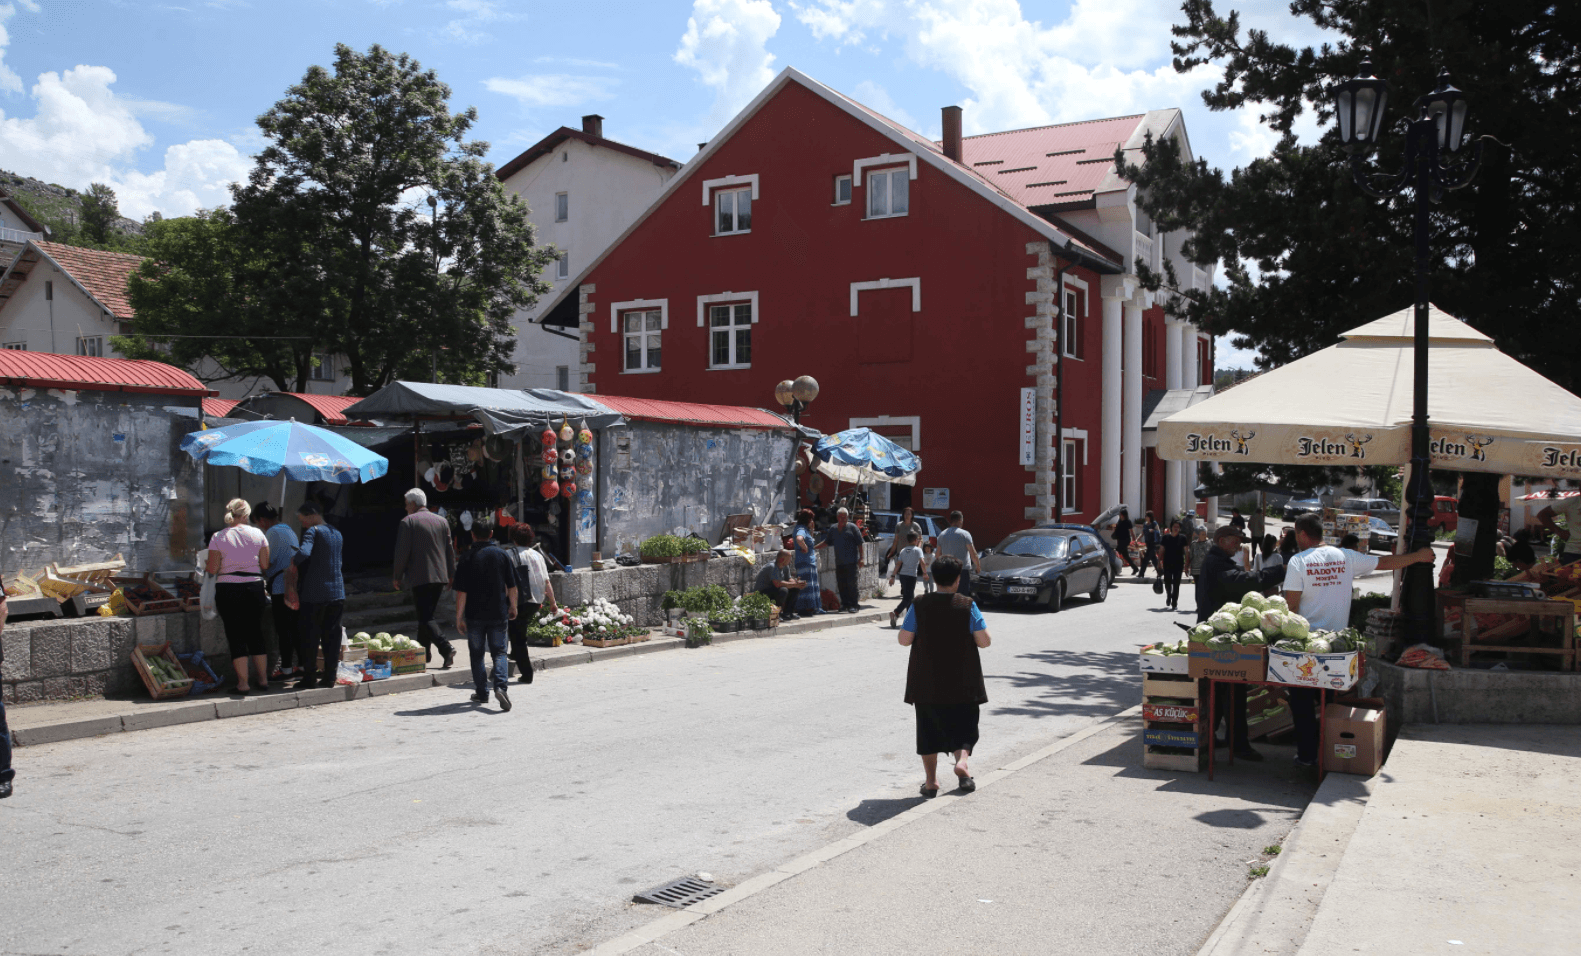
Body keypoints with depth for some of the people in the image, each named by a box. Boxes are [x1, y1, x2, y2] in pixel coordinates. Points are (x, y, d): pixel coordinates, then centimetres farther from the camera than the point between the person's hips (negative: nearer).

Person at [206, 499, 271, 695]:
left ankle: (243, 683, 2)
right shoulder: (257, 534, 0)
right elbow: (265, 565, 0)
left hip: (228, 589, -2)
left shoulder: (218, 537, -4)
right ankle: (263, 679, 18)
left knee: (236, 636, 3)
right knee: (256, 634, 13)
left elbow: (212, 569, -6)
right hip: (254, 587, 2)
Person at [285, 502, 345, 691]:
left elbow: (304, 553, -27)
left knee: (309, 636, 3)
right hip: (337, 592, 7)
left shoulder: (313, 531, -9)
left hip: (314, 594, -6)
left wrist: (293, 562, -7)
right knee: (332, 636, 9)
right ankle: (329, 677, 10)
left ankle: (309, 678, 6)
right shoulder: (337, 533, 14)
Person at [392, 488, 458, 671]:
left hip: (420, 578, -6)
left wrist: (397, 577, 1)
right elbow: (450, 550, 13)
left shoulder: (407, 522, -5)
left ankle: (446, 648, -24)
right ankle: (424, 651, 21)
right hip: (440, 577, 6)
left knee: (425, 617, -7)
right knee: (426, 615, 17)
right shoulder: (442, 521, 12)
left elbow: (402, 551, -8)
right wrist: (451, 574, 19)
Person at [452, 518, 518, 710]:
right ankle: (501, 685, -16)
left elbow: (461, 591, -9)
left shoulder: (468, 558, -7)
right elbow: (511, 586, 4)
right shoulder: (502, 554, -1)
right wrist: (513, 607, 17)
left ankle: (482, 693, 16)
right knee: (499, 652, 7)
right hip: (499, 614, 1)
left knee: (477, 654, 12)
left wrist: (459, 617, -4)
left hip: (475, 615, -1)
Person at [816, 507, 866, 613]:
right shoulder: (833, 529, 14)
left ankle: (854, 605, -3)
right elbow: (827, 542, 21)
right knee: (841, 584, 4)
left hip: (851, 562, -5)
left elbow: (860, 543, 0)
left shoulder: (852, 528, 1)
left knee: (851, 583, -8)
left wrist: (861, 557, -6)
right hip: (839, 563, 5)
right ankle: (845, 603, 14)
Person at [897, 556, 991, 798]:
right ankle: (961, 761, -10)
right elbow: (985, 641, -8)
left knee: (928, 731, 11)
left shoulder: (919, 606, -6)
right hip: (962, 682, -1)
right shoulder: (968, 606, -7)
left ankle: (931, 781, 12)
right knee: (962, 726, 14)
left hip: (926, 682, 1)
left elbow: (904, 640, -5)